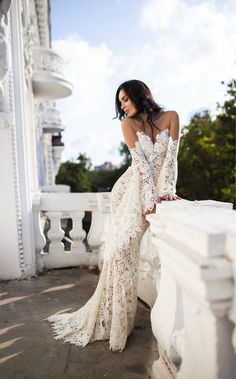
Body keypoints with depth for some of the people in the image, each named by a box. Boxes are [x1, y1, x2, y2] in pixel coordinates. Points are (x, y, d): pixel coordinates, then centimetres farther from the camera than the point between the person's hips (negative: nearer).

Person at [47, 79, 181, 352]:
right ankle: (113, 320, 10)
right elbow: (141, 161, -11)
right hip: (134, 189, 0)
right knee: (122, 247, -8)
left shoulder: (170, 117, 3)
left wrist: (167, 191, -18)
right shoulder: (128, 123, 1)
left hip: (158, 187, 0)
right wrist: (151, 198, -19)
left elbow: (171, 156, -6)